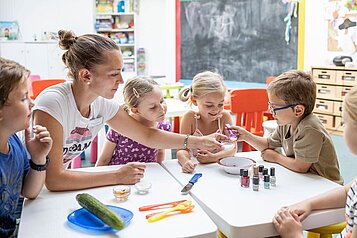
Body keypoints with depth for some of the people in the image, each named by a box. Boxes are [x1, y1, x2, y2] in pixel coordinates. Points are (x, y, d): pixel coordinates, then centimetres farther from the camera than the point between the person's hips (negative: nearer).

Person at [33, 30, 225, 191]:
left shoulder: (103, 103, -9)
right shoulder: (52, 104, -28)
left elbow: (147, 135, 2)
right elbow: (53, 179, -29)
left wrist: (199, 141, -5)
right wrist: (117, 177, -26)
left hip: (62, 186, 5)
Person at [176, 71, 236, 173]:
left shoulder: (224, 116, -7)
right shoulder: (190, 117, -13)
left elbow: (232, 147, -6)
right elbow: (182, 149, -16)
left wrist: (214, 157, -24)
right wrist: (185, 161, -38)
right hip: (195, 167, 0)